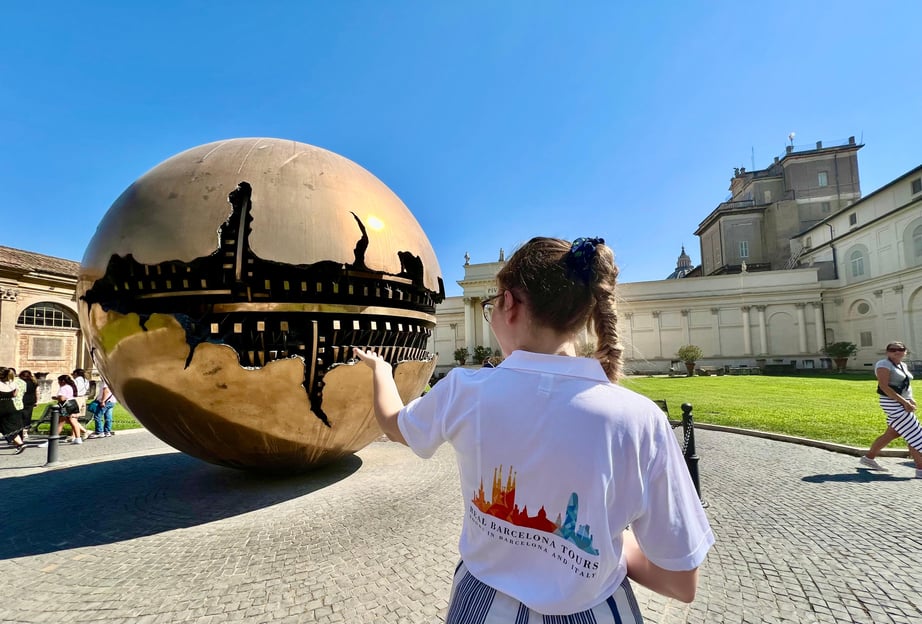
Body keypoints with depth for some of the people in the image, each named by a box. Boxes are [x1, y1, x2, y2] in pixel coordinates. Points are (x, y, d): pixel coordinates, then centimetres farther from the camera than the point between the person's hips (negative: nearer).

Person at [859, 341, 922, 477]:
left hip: (902, 404, 9)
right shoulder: (884, 364, -13)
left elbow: (904, 385, 23)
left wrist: (910, 399, 7)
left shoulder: (902, 365, 14)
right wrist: (904, 402, -22)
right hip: (893, 404, -9)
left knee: (891, 434, 14)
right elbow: (884, 387, -20)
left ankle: (868, 458, 25)